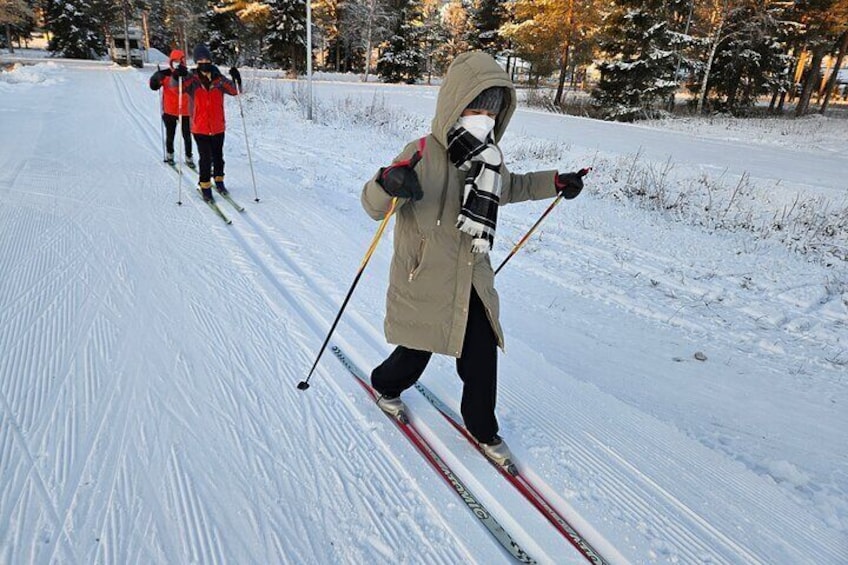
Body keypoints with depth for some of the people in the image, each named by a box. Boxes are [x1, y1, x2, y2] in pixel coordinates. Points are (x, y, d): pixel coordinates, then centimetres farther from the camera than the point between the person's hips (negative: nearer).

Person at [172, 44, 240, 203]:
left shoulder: (219, 79, 0)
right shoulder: (192, 79, -3)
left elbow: (234, 91, -3)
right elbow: (175, 86, -10)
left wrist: (236, 80, -21)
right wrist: (177, 76, -30)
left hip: (218, 126, 2)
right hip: (200, 127, -2)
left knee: (218, 155, 16)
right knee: (205, 158, -4)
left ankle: (219, 181, 34)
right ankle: (205, 186, 9)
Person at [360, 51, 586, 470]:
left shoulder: (489, 158, 1)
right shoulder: (423, 155, -21)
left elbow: (510, 188, 24)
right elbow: (373, 206, -26)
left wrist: (556, 182, 16)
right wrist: (389, 182, -49)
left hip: (473, 282, 5)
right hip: (424, 284, -5)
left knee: (482, 360, 9)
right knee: (415, 354, 14)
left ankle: (483, 428, 34)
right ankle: (385, 385, 49)